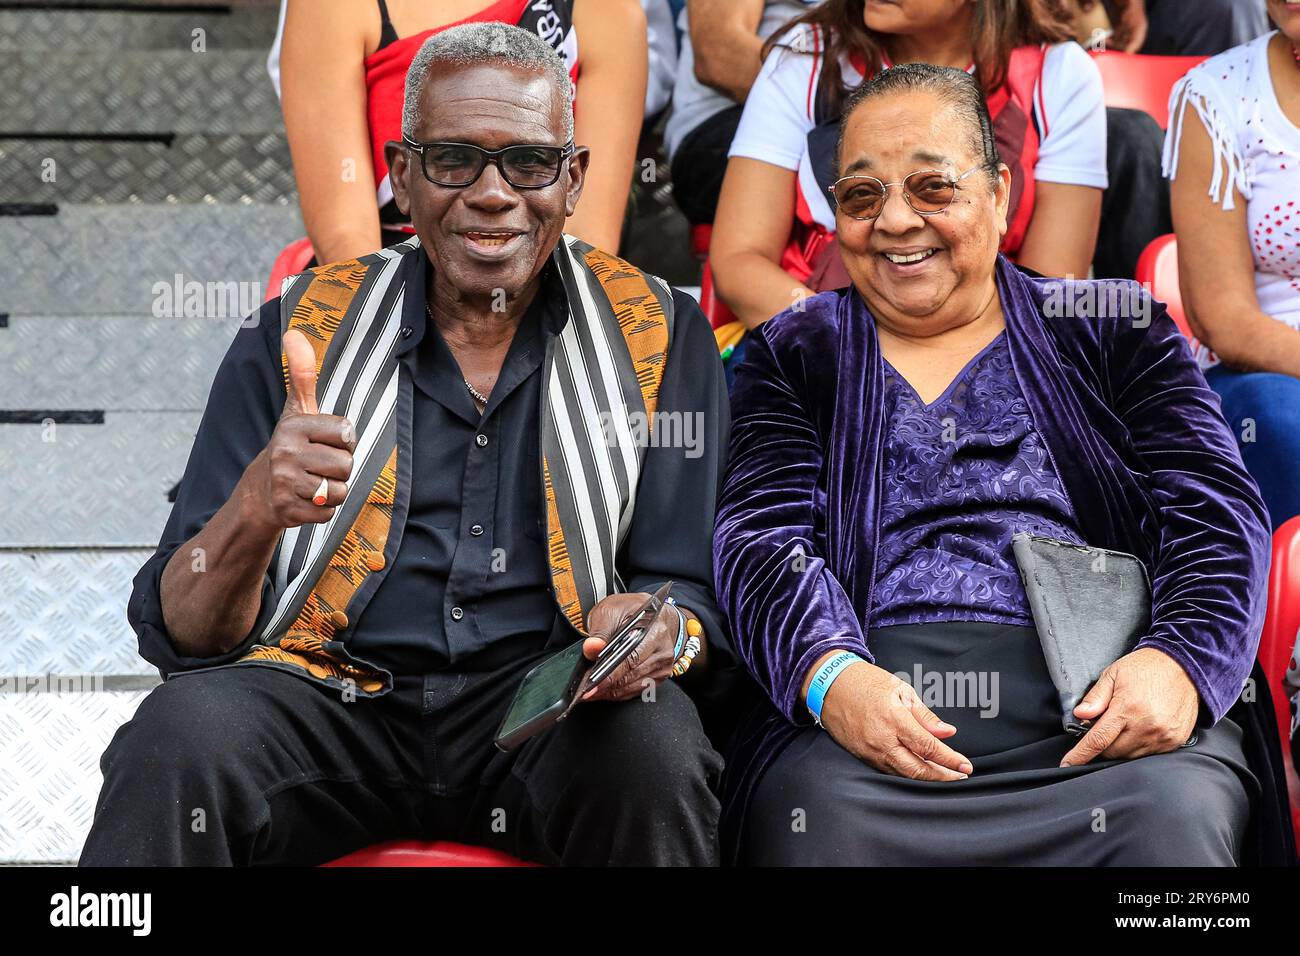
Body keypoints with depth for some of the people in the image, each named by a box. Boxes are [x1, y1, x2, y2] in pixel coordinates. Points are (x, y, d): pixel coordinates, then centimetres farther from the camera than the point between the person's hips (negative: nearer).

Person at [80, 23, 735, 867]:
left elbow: (695, 593, 6)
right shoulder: (296, 334, 7)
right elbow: (181, 633, 2)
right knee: (184, 734, -31)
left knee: (654, 746, -33)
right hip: (332, 695, 0)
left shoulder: (658, 336, 9)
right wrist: (257, 511, -20)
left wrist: (664, 633, -20)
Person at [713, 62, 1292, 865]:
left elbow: (1216, 511, 7)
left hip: (1105, 715, 0)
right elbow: (762, 537, 4)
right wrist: (832, 676, -18)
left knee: (1174, 812, -34)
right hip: (874, 714, 1)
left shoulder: (1112, 331, 19)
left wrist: (1179, 661, -14)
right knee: (816, 811, -33)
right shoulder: (796, 357, 19)